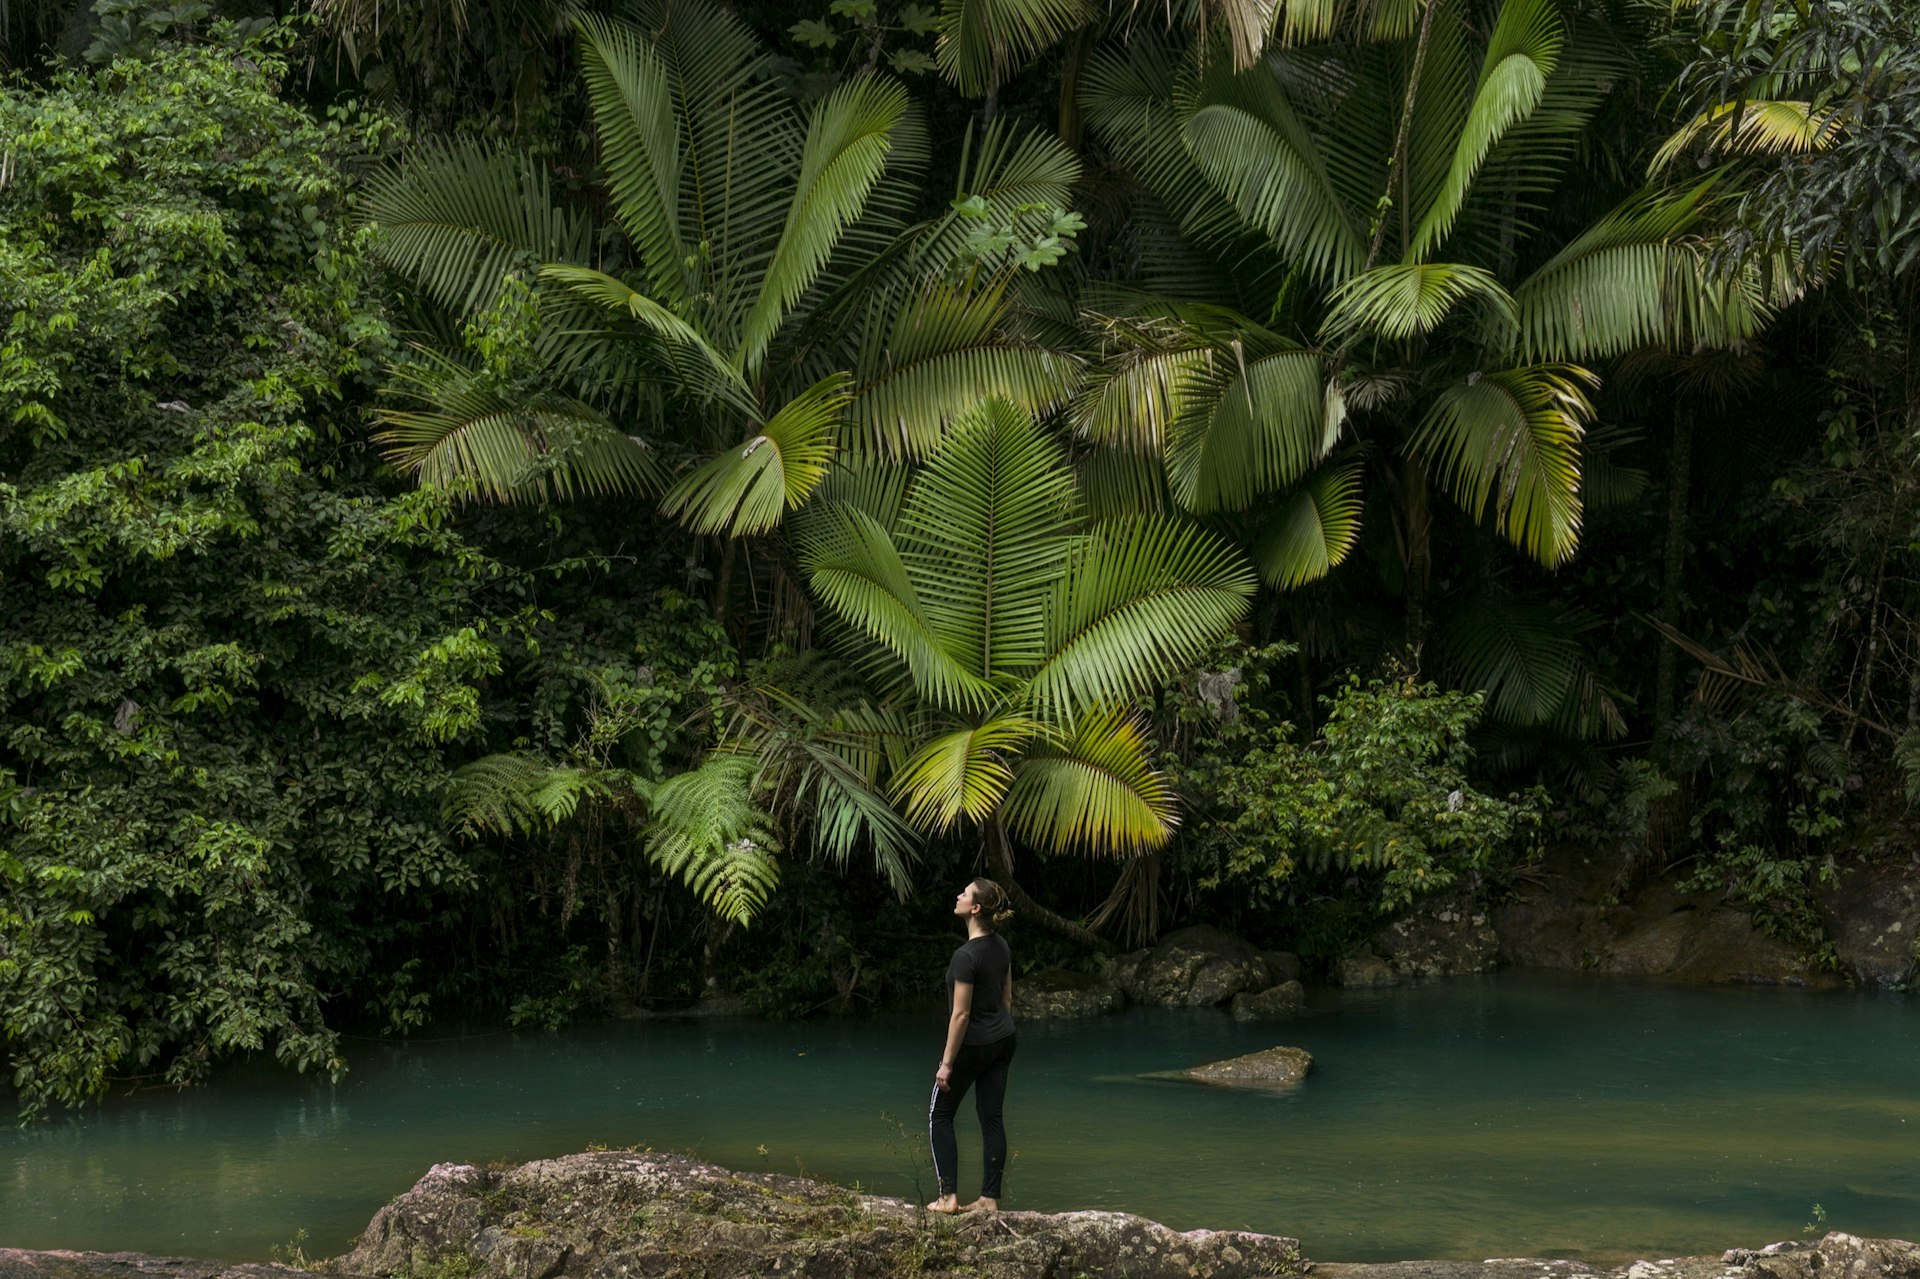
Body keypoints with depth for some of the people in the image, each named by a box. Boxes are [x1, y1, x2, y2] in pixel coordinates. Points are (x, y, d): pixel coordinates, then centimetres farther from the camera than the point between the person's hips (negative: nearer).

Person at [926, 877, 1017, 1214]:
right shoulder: (1001, 946, 2)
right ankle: (990, 1198, 11)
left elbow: (961, 1014, -21)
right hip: (1004, 1040, 8)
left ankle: (949, 1197, 4)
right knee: (991, 1118, 10)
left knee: (940, 1116, 7)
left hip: (972, 1045, -8)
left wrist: (947, 1063, -15)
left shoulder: (966, 956, -23)